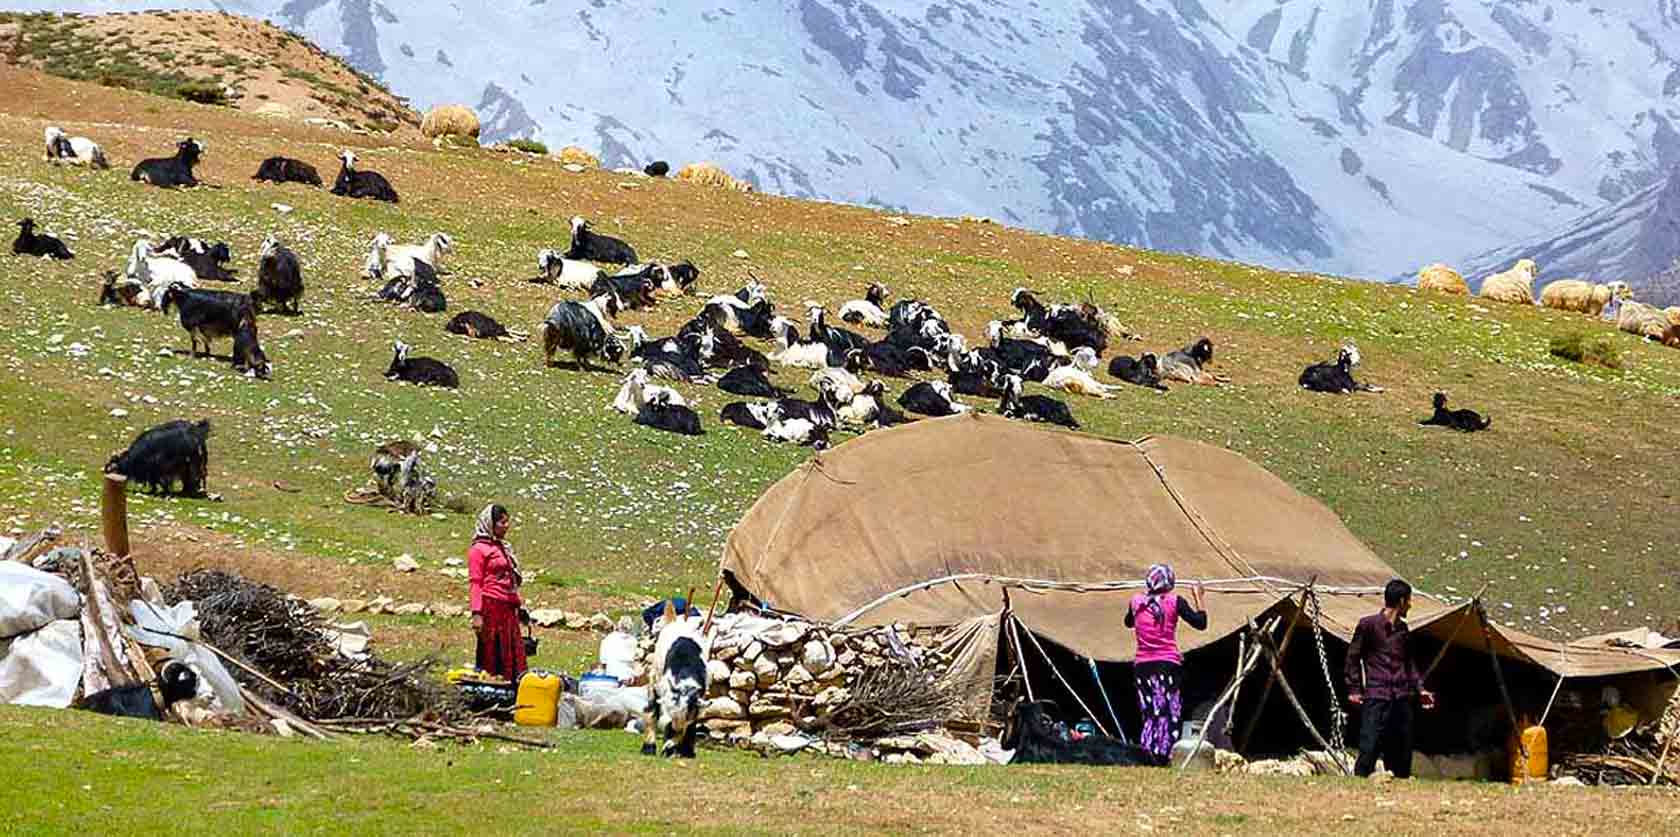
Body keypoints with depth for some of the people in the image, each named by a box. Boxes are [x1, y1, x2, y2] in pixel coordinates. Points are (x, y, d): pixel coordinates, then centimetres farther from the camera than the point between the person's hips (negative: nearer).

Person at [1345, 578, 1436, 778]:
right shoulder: (1368, 624, -2)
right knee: (1370, 747, -14)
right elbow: (1353, 657, 1)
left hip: (1402, 697, 6)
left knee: (1402, 750, 6)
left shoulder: (1403, 629, 16)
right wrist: (1354, 689, -4)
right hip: (1376, 696, -6)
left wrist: (1420, 689, 16)